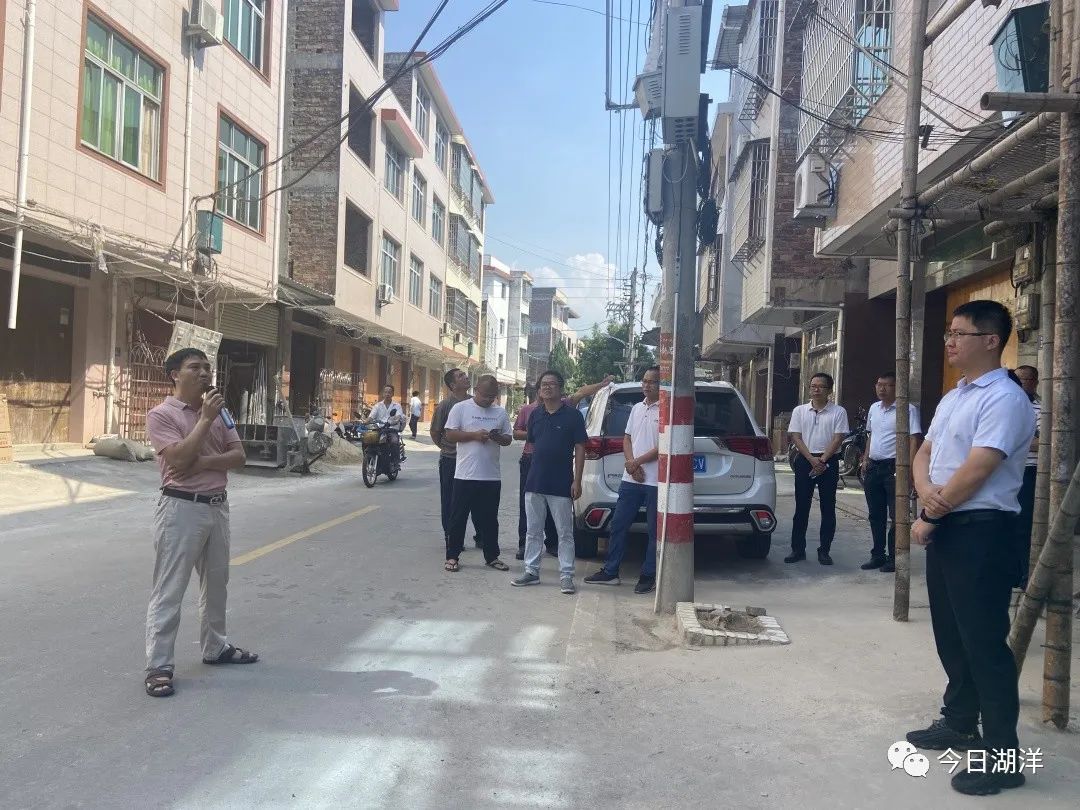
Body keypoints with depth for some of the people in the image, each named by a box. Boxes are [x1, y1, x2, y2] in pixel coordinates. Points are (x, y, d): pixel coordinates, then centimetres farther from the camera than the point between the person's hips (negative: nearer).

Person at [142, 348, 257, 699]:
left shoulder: (217, 411, 10)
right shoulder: (161, 414, -9)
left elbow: (239, 456, 2)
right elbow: (179, 459, -22)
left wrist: (203, 463, -14)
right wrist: (206, 419, -20)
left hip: (217, 506, 7)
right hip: (182, 508, -7)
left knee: (216, 582, 18)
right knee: (169, 590, -3)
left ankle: (215, 647, 34)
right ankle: (158, 666, 3)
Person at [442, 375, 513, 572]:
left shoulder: (501, 412, 10)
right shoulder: (460, 408, -2)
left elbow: (508, 439, 13)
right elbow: (450, 434, -6)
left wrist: (499, 438, -9)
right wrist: (474, 435, -17)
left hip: (492, 476, 3)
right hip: (465, 474, -3)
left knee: (489, 519, 12)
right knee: (458, 518, 4)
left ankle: (491, 556, 22)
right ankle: (452, 556, 13)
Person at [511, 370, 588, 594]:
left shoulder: (572, 415, -5)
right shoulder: (535, 415, 9)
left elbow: (580, 449, -5)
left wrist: (577, 481, -11)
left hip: (561, 485, -5)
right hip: (535, 482, 5)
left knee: (565, 533, 3)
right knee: (533, 531, 12)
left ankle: (566, 575, 10)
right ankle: (531, 571, 21)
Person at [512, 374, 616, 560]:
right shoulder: (527, 410, 7)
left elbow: (581, 392, 1)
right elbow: (516, 433, 9)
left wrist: (604, 383, -5)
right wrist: (530, 434, -8)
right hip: (530, 460, 0)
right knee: (526, 504, 2)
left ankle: (552, 543, 16)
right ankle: (524, 545, 9)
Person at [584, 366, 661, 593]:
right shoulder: (637, 408, 14)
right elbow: (627, 438, 15)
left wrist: (638, 462, -10)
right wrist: (631, 463, -2)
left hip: (655, 481, -6)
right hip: (631, 479, 7)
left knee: (655, 531, 4)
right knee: (618, 525, 9)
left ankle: (649, 576, 13)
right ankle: (610, 572, 18)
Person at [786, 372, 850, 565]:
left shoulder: (838, 412, 2)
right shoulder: (800, 411, 7)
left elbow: (838, 439, -5)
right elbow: (796, 437, 1)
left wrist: (822, 460, -13)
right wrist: (811, 459, -11)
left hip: (828, 461, -1)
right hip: (804, 460, 1)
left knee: (828, 508, 2)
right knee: (801, 507, 3)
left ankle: (824, 551, 10)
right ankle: (798, 549, 9)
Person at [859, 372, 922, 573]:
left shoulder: (907, 409, -9)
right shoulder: (874, 408, 14)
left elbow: (914, 439, -14)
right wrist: (865, 460, 17)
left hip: (894, 467, -7)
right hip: (873, 467, 7)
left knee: (896, 516, -1)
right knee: (875, 515, 12)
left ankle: (894, 558, 7)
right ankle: (878, 555, 21)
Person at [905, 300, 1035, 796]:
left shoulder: (1004, 399, -14)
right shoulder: (951, 399, 15)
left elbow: (975, 471, -20)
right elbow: (923, 454, 14)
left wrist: (926, 519, -11)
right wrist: (926, 491, -9)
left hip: (981, 531, -9)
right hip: (945, 528, 9)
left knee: (983, 642, -4)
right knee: (950, 635, 17)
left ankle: (1002, 755, 5)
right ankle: (960, 723, 32)